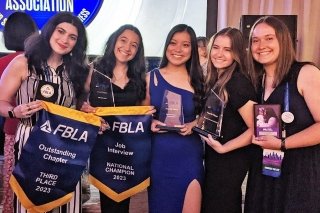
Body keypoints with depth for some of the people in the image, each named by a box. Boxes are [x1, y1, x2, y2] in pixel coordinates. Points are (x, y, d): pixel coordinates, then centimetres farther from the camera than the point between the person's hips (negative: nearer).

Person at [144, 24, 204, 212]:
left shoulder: (198, 80, 0)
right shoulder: (151, 77, 1)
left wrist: (194, 124, -12)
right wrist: (150, 124, -10)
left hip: (189, 156, -1)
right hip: (158, 156, 1)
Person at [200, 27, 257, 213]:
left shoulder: (238, 82, -22)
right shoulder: (215, 80, 4)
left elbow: (255, 129, -24)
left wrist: (223, 148, -25)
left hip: (230, 160, -8)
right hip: (215, 157, 8)